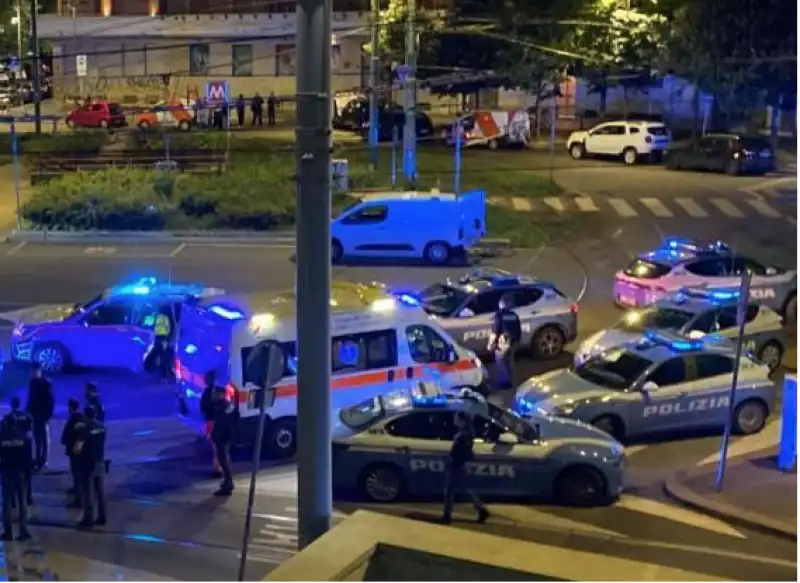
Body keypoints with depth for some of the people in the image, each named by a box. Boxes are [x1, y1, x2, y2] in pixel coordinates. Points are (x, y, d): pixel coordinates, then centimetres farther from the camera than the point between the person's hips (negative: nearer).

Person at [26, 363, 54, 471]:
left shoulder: (46, 383, -14)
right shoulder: (32, 382, 5)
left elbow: (50, 400, -14)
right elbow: (31, 398, 13)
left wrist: (49, 415, -17)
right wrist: (28, 410, 10)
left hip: (43, 414, -6)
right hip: (35, 413, 6)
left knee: (44, 437, 1)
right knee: (37, 437, 12)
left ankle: (44, 460, 6)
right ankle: (38, 458, 21)